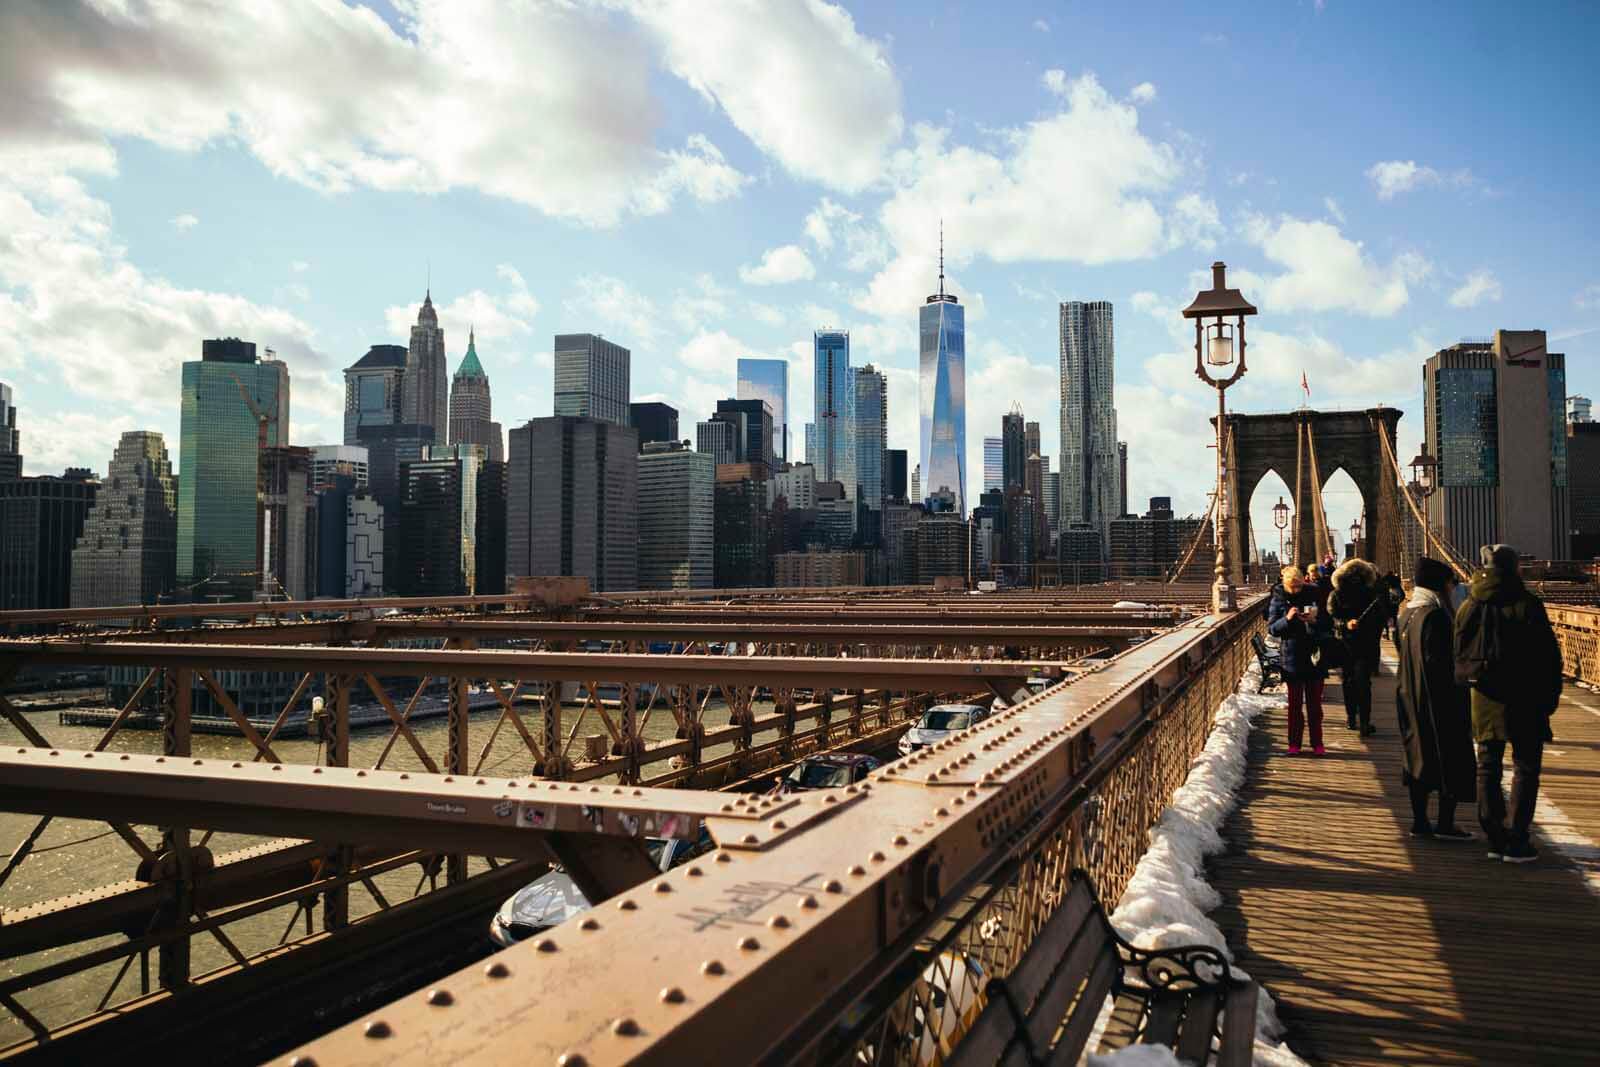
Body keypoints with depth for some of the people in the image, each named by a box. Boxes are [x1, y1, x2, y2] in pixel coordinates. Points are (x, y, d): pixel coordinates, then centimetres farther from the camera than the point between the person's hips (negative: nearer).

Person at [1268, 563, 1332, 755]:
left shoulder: (1314, 594, -1)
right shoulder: (1278, 599, -2)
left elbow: (1328, 623, 4)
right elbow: (1272, 628, -4)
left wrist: (1315, 620, -17)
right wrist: (1287, 619, -21)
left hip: (1315, 655, 1)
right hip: (1292, 658, -1)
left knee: (1315, 702, 7)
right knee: (1294, 703, 4)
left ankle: (1317, 743, 16)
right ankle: (1294, 743, 12)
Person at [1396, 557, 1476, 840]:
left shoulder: (1408, 612, 8)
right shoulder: (1435, 615, -19)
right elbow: (1438, 660, -22)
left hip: (1411, 697, 9)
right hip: (1439, 698, -8)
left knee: (1420, 755, 13)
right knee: (1452, 758, 3)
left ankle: (1419, 821, 16)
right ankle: (1445, 824, 6)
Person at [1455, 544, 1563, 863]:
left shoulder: (1469, 607, 2)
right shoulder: (1528, 606, -10)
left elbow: (1459, 655, 5)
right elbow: (1550, 656, -8)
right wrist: (1550, 696, 0)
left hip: (1484, 699, 4)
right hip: (1523, 702, -4)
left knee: (1488, 768, 12)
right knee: (1526, 768, 4)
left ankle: (1495, 838, 14)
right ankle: (1516, 842, 1)